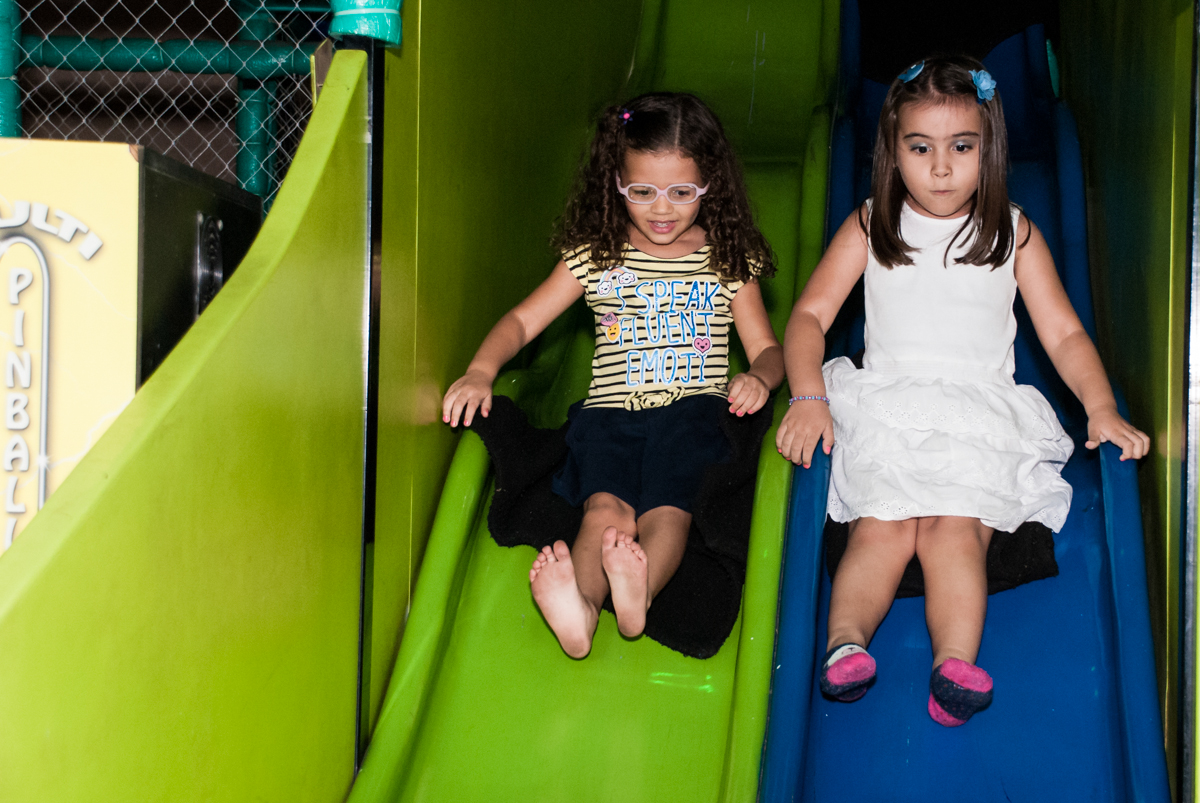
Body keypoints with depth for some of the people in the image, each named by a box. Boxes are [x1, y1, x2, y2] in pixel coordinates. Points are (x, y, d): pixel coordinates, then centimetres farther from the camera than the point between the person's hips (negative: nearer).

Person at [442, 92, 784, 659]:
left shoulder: (728, 261, 14)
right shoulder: (596, 257, 14)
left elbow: (767, 348, 14)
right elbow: (522, 320, 11)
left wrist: (759, 378, -11)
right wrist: (481, 370, -9)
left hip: (695, 408, 0)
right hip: (611, 412, 0)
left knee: (666, 511, -32)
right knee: (606, 508, -31)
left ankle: (638, 591, -57)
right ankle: (578, 610, -55)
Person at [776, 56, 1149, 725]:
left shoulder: (1015, 234, 15)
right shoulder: (869, 228, 14)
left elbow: (1064, 334, 12)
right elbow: (810, 316, 8)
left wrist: (1103, 408, -5)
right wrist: (809, 398, -10)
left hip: (983, 412, -1)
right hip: (888, 404, 1)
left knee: (956, 526, -28)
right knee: (886, 523, -27)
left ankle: (956, 664, -45)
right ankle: (845, 642, -43)